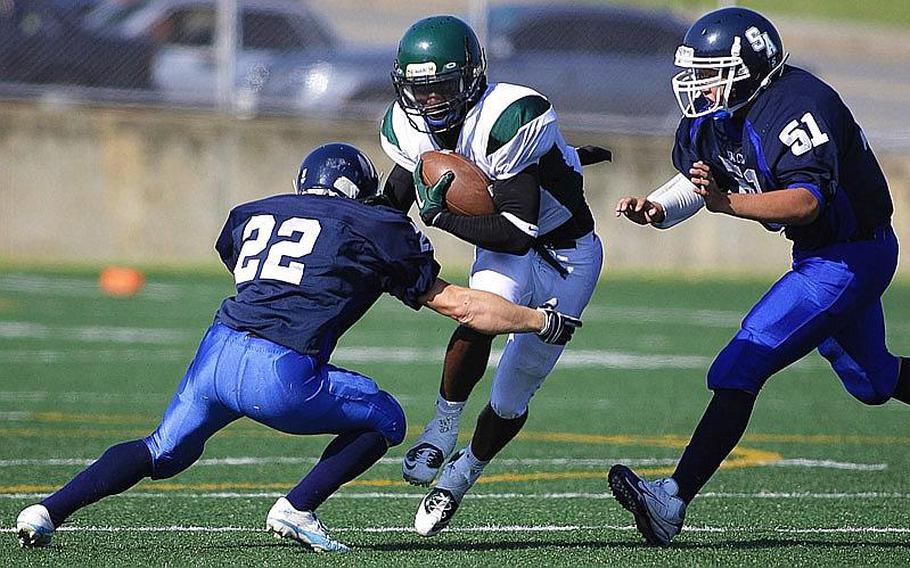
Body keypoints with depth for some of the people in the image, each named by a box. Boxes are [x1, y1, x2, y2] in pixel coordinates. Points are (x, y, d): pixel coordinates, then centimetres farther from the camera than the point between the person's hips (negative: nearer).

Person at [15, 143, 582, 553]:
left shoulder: (252, 216, 23)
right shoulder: (372, 229, 11)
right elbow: (456, 304, 16)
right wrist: (542, 321, 28)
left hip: (217, 351, 5)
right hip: (277, 376, -5)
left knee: (163, 451, 26)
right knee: (384, 419, 16)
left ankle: (49, 510, 12)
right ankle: (298, 509, 3)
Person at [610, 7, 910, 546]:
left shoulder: (794, 107, -28)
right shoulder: (714, 116, -1)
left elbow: (807, 200, -37)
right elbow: (695, 179, 10)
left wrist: (728, 203, -48)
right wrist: (655, 209, -11)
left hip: (851, 255, -10)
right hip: (818, 254, 10)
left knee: (741, 366, -18)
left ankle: (673, 501, -22)